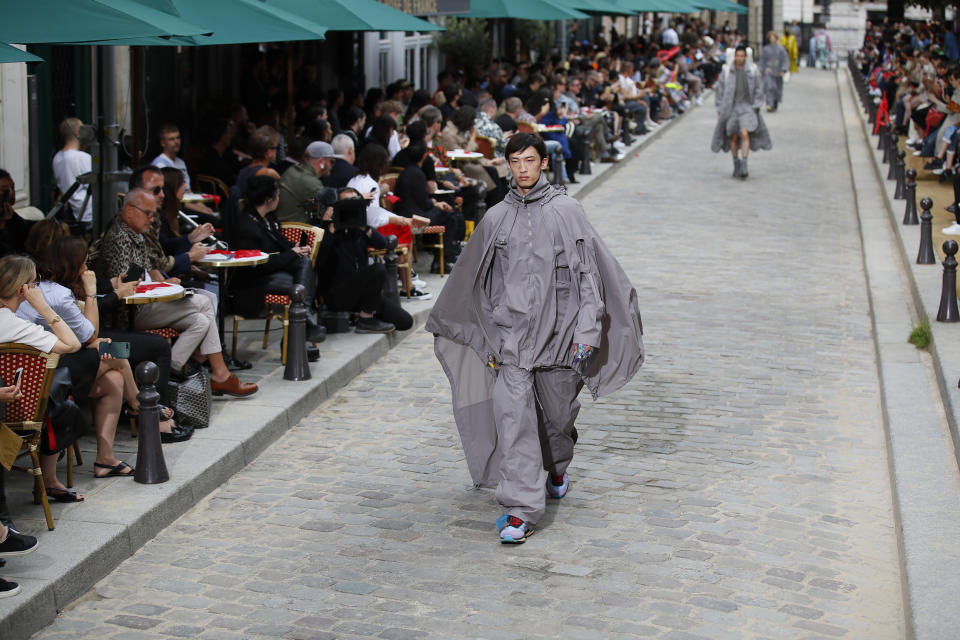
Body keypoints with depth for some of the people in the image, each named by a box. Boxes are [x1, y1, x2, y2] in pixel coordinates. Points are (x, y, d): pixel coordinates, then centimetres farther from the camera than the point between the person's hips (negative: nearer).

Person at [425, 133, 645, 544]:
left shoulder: (566, 211, 0)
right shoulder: (496, 218, 5)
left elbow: (589, 271, -2)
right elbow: (473, 279, 14)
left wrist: (587, 329, -9)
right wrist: (488, 341, 16)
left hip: (557, 331, 0)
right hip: (511, 332, 1)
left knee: (559, 413, 14)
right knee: (513, 416, -11)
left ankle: (557, 467, 46)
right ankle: (521, 510, -10)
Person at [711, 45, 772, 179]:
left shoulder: (753, 70, -2)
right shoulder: (727, 71, -2)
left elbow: (759, 89, 5)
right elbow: (720, 89, 4)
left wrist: (755, 107, -3)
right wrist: (720, 110, 1)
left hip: (747, 107, -1)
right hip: (731, 107, 1)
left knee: (745, 134, -19)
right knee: (733, 137, 7)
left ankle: (744, 167, -18)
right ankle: (736, 165, 26)